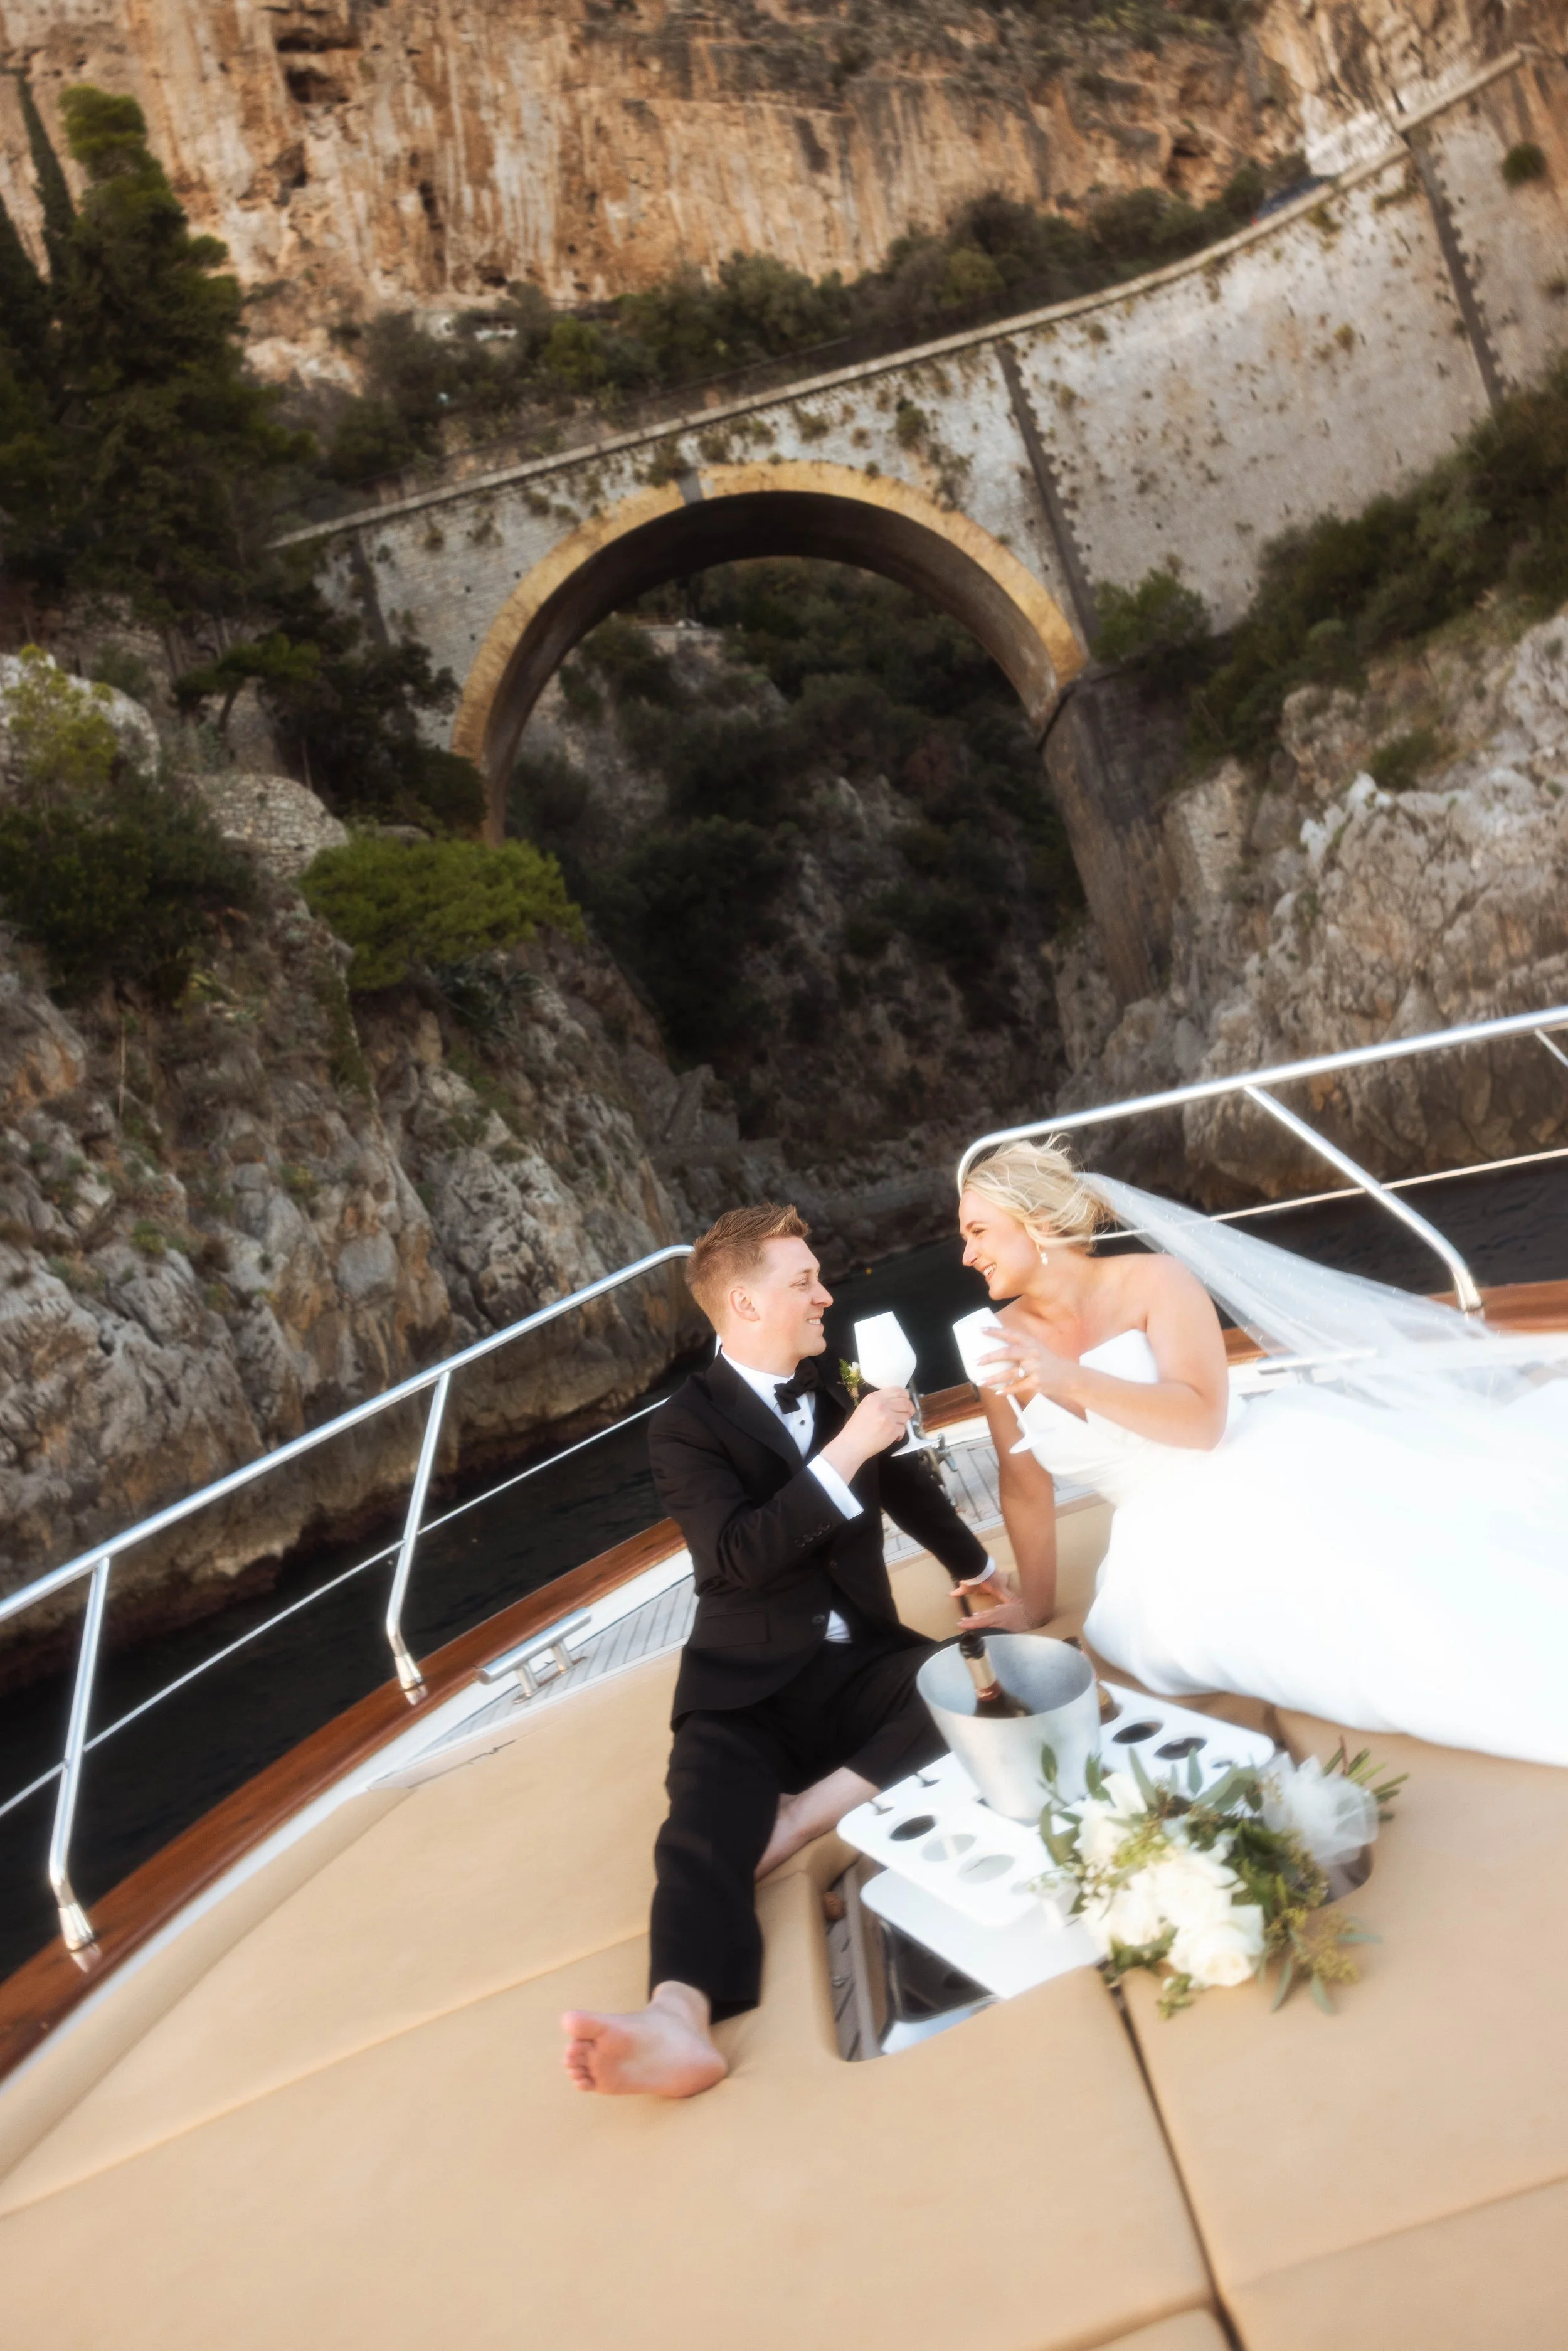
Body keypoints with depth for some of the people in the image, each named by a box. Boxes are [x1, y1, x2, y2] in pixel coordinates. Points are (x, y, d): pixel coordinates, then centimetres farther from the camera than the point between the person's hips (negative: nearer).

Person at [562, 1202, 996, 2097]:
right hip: (748, 1687, -4)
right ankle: (679, 2019, -54)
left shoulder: (834, 1389, 12)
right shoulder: (687, 1426, -4)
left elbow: (908, 1486, 30)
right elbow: (740, 1555, -19)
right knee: (705, 1825, -32)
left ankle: (797, 1816, -28)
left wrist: (978, 1567, 40)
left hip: (857, 1665, 4)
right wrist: (845, 1451, -24)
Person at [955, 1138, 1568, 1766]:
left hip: (1273, 1478, -3)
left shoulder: (1153, 1281, -7)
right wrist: (1035, 1606, 12)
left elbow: (1202, 1419, -18)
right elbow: (1025, 1489, 10)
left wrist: (1072, 1381, -29)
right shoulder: (1001, 1345, 3)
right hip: (1177, 1544, 3)